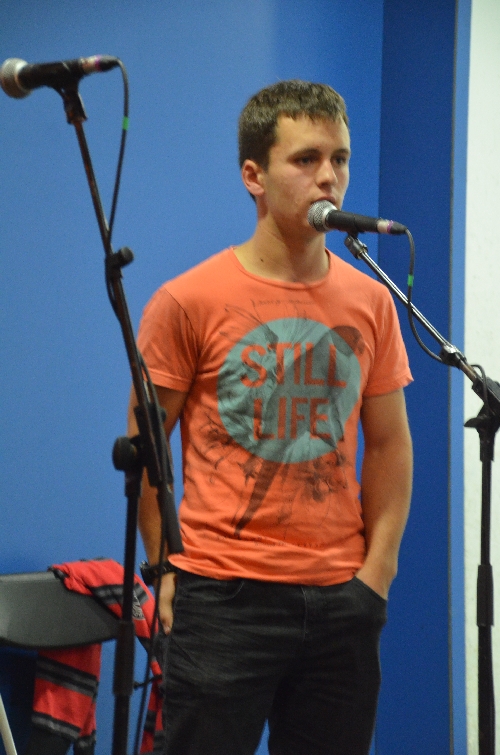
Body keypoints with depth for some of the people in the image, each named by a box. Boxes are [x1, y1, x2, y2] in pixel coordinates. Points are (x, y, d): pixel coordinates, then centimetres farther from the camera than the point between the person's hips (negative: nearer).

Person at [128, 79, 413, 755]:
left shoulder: (371, 302, 6)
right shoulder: (188, 302, -5)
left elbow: (389, 445, 12)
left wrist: (378, 568, 4)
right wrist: (165, 569, -3)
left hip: (342, 599, 4)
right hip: (222, 598, -4)